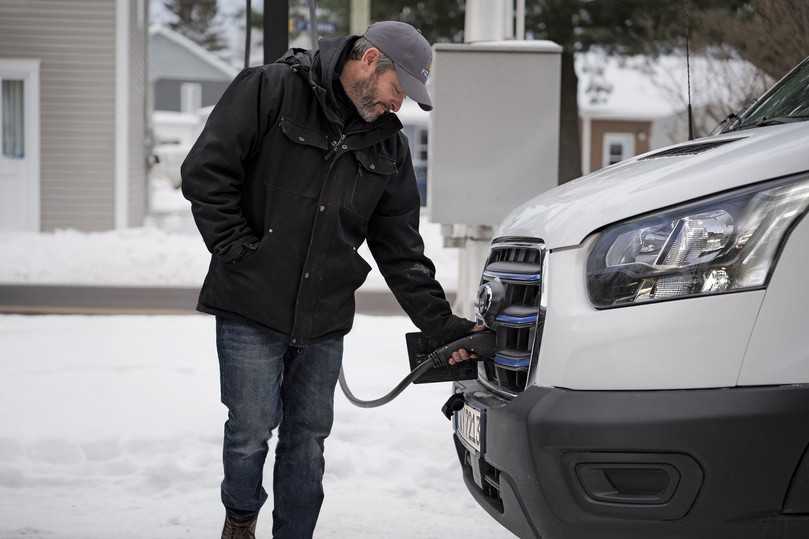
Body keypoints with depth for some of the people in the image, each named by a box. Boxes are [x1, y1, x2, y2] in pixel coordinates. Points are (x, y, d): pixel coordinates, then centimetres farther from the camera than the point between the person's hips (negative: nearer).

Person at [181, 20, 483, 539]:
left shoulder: (389, 147, 10)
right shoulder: (270, 89, -6)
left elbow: (401, 249, 10)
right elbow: (206, 171, -9)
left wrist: (440, 323, 1)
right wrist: (240, 253, -12)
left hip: (324, 321, 5)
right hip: (252, 308, -4)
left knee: (308, 439, 8)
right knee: (252, 431, -1)